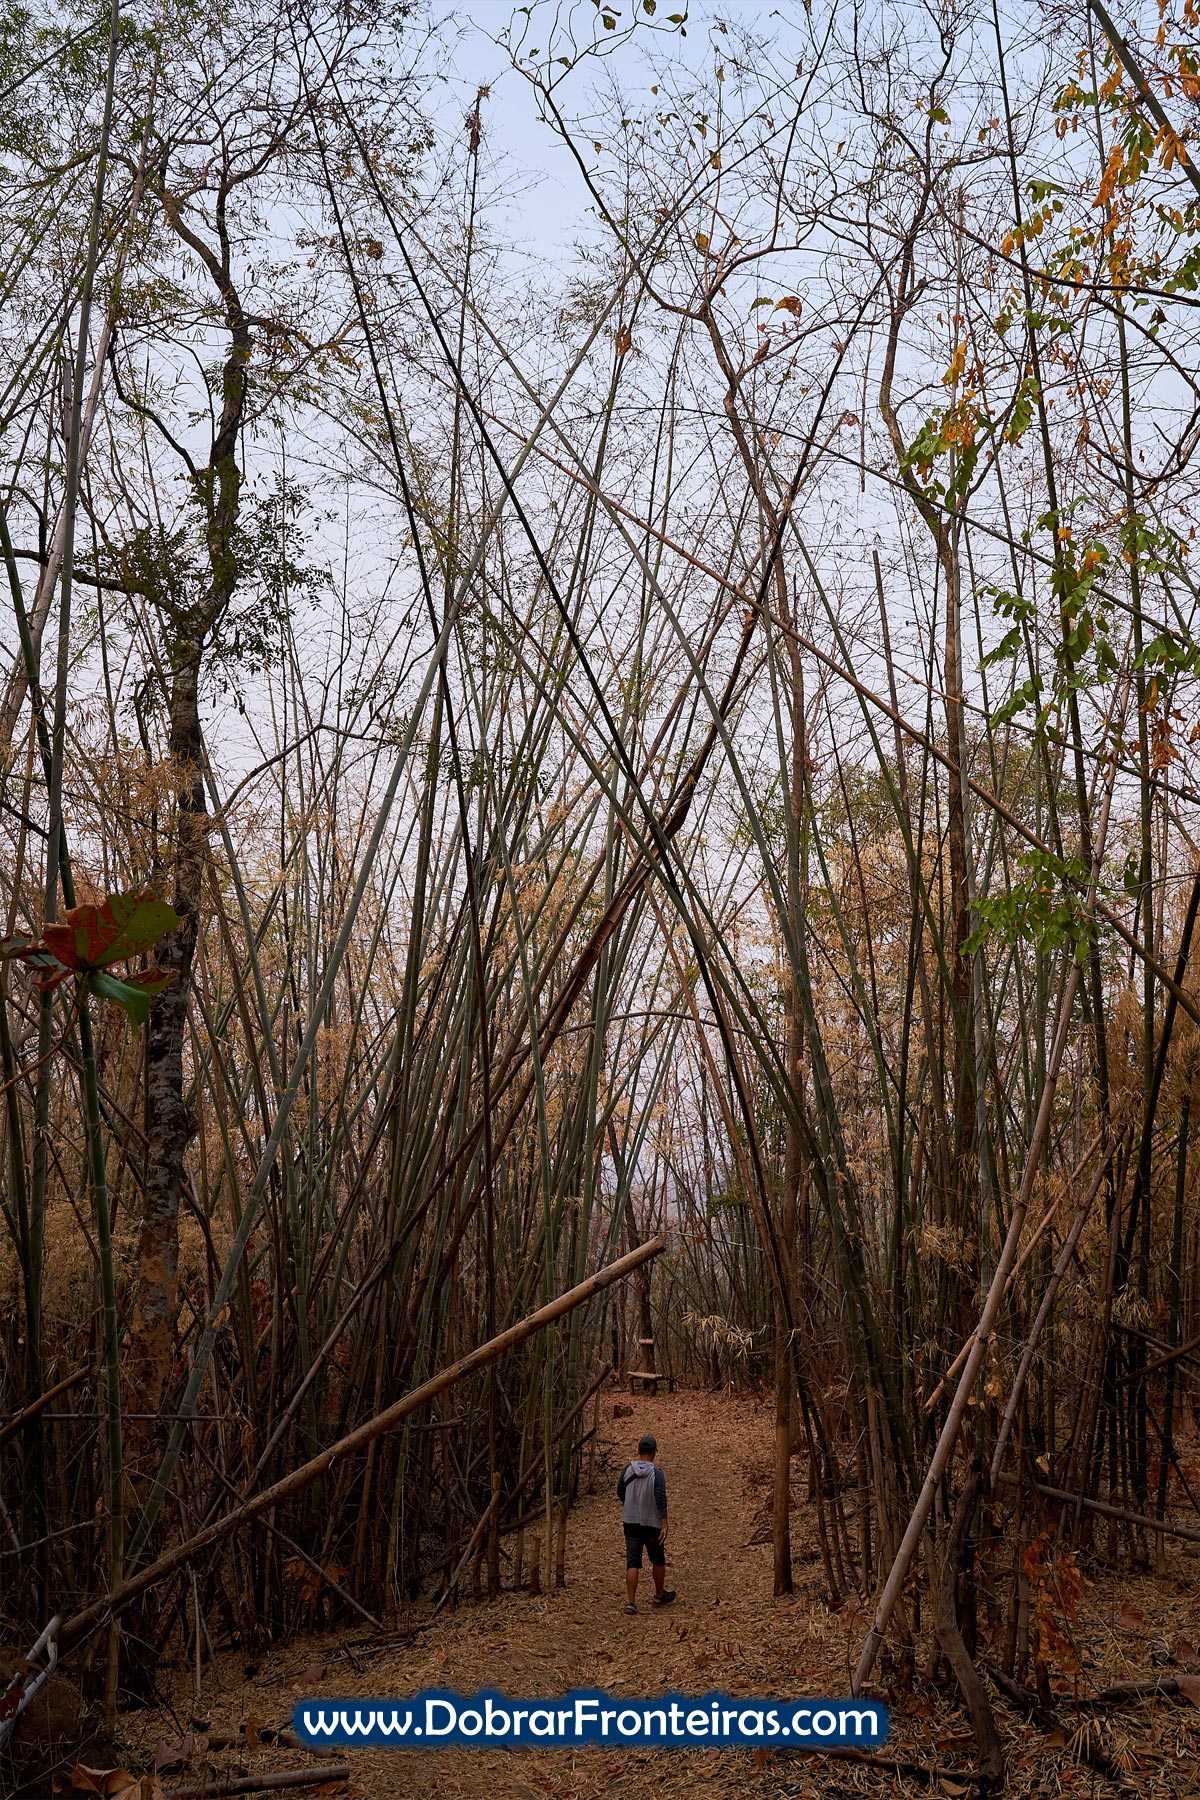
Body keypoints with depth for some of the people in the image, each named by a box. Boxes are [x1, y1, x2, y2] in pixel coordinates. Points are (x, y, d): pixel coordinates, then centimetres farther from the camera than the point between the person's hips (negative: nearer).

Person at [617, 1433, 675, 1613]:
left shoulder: (628, 1469, -3)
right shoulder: (657, 1474, -15)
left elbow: (620, 1493, 9)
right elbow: (661, 1500, -21)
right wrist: (664, 1526, -21)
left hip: (630, 1522, 3)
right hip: (651, 1523, -3)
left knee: (632, 1563, 4)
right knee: (658, 1560, 18)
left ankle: (631, 1602, -2)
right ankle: (659, 1595, 33)